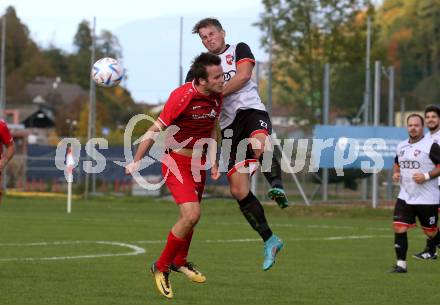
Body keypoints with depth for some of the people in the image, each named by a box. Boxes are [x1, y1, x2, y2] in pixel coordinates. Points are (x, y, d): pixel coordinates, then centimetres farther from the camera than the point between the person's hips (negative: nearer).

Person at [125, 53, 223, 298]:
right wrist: (137, 161, -9)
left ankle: (180, 261, 45)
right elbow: (156, 130, -14)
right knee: (191, 215, -19)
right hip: (176, 161, -7)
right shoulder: (182, 96, -23)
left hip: (198, 162, 7)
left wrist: (213, 162, 9)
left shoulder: (217, 97, -1)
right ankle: (162, 267, -2)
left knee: (190, 216, 19)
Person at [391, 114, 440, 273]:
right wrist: (395, 173, 7)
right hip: (405, 197, 5)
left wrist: (426, 176, -21)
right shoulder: (401, 146, 11)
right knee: (398, 227, -7)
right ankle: (401, 264, -2)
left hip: (427, 199, -5)